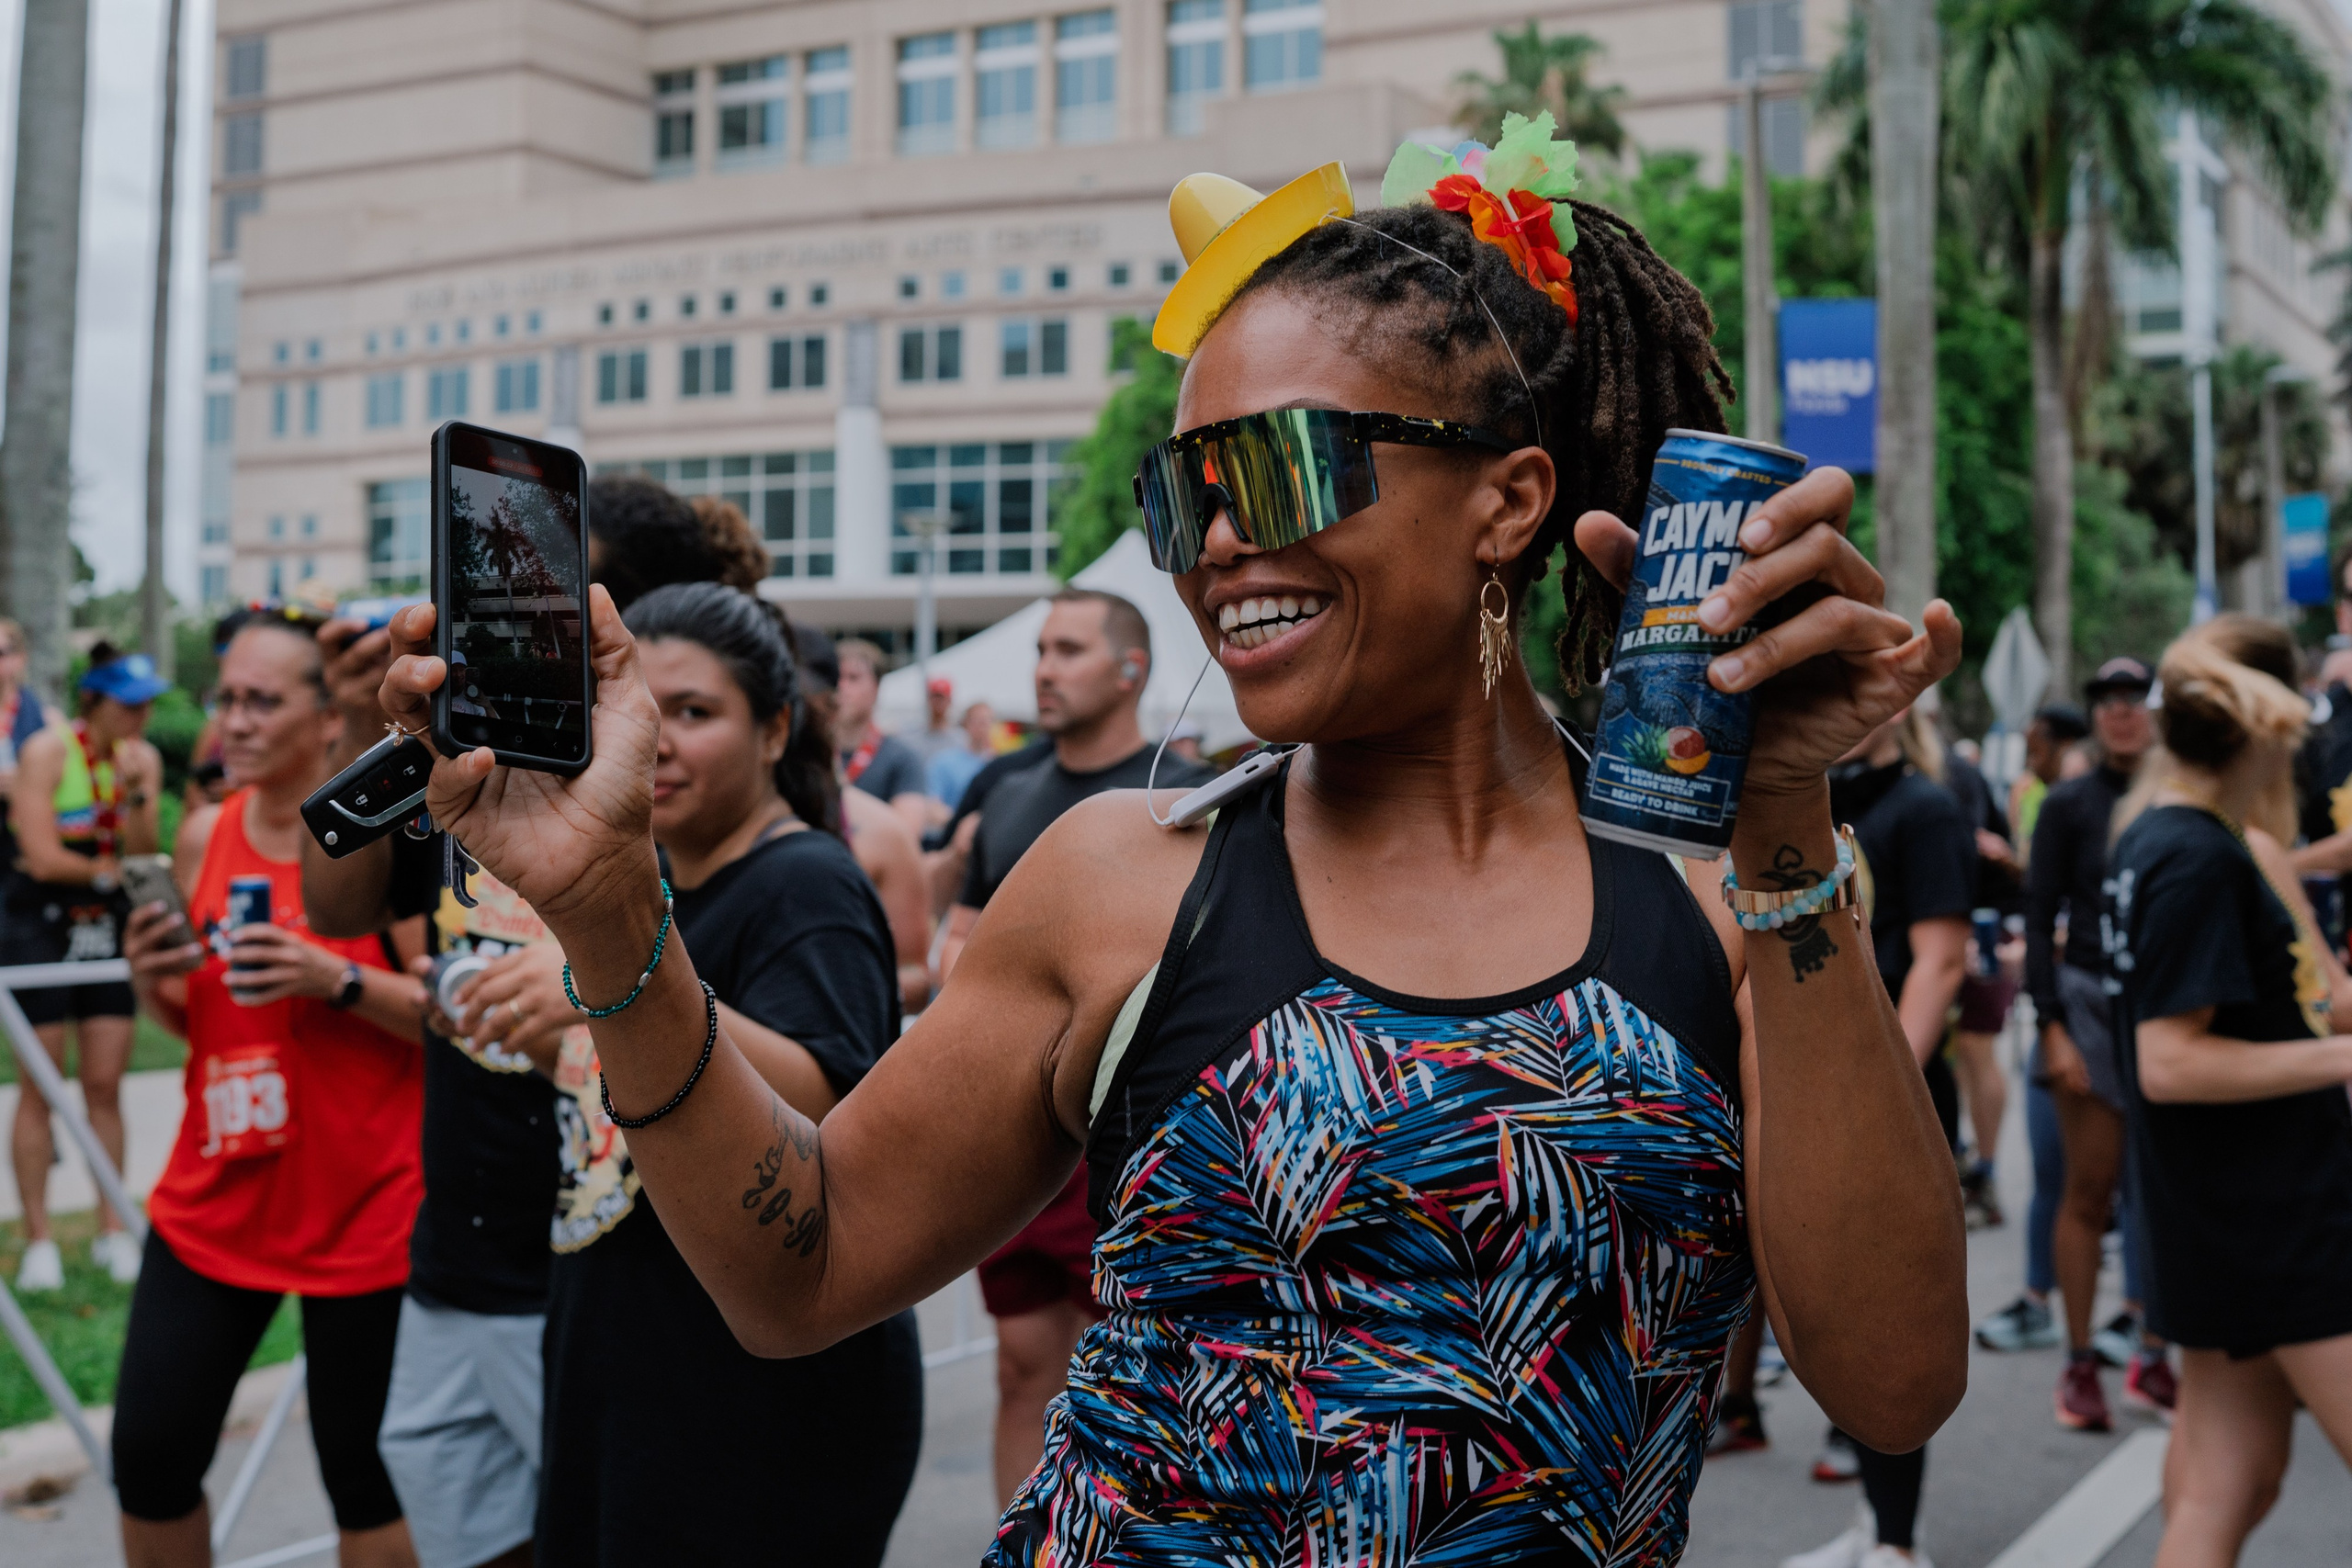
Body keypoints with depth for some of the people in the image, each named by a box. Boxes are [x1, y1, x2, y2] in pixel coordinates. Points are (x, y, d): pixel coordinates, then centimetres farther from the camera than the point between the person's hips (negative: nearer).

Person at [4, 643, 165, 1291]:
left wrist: (136, 793, -21)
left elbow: (144, 858, -7)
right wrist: (112, 869, -5)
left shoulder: (144, 758, 1)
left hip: (109, 927, 4)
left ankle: (112, 1231, 12)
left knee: (105, 1084, 4)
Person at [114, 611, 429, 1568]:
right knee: (149, 1460, 7)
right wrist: (154, 979, -4)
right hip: (211, 1204, 5)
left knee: (363, 1477, 4)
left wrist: (339, 981, -24)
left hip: (363, 1211, -5)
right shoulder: (204, 838, 5)